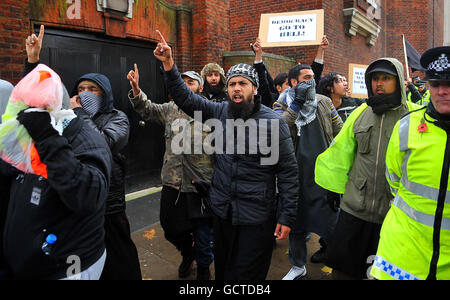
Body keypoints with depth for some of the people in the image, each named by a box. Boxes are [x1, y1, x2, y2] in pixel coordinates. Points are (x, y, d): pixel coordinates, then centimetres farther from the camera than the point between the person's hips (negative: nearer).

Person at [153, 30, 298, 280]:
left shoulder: (274, 122, -12)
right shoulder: (219, 112, 1)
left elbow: (287, 172, -10)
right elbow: (185, 98, -4)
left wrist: (287, 217, -10)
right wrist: (169, 64, -17)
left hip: (256, 217, -4)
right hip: (221, 212, 4)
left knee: (247, 274, 11)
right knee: (223, 270, 24)